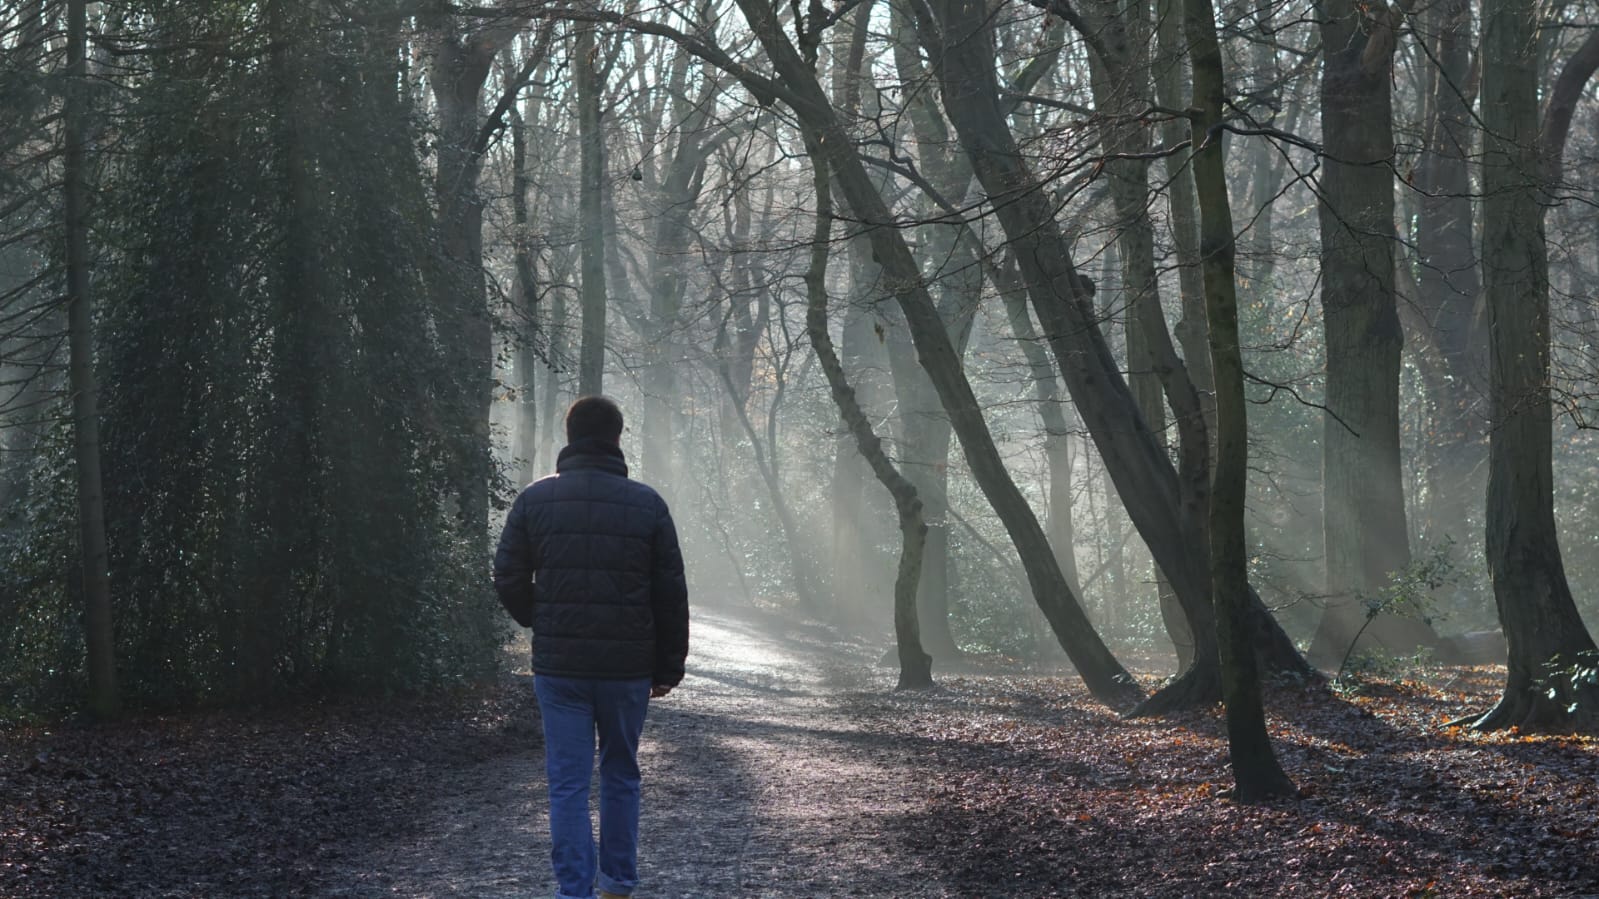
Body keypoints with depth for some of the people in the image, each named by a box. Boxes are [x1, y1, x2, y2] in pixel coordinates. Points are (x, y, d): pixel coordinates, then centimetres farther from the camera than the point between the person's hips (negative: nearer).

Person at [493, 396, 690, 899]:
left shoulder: (535, 499, -2)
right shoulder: (647, 504, -2)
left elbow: (509, 580, 0)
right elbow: (671, 594, 0)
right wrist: (669, 667, 9)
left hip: (559, 667, -1)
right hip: (629, 668, 1)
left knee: (568, 783, 1)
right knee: (621, 776, 17)